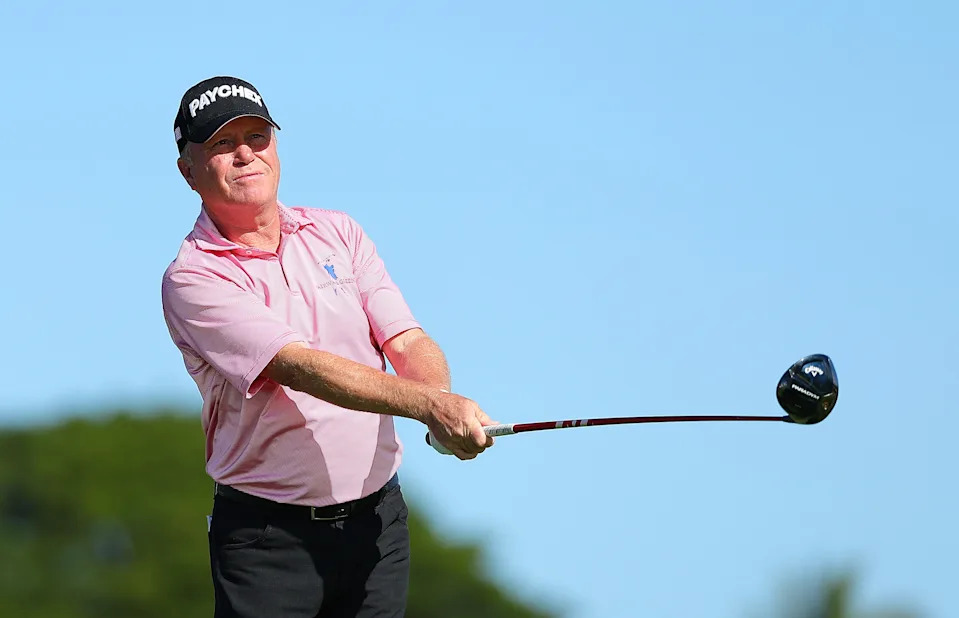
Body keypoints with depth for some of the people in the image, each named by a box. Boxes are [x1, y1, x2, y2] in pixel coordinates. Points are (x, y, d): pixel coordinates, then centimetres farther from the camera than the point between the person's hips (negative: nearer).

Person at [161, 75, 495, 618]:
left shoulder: (339, 234, 10)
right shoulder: (193, 279, -9)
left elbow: (408, 343, 0)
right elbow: (298, 367, -21)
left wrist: (444, 406, -23)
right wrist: (428, 404, -32)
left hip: (377, 522, 4)